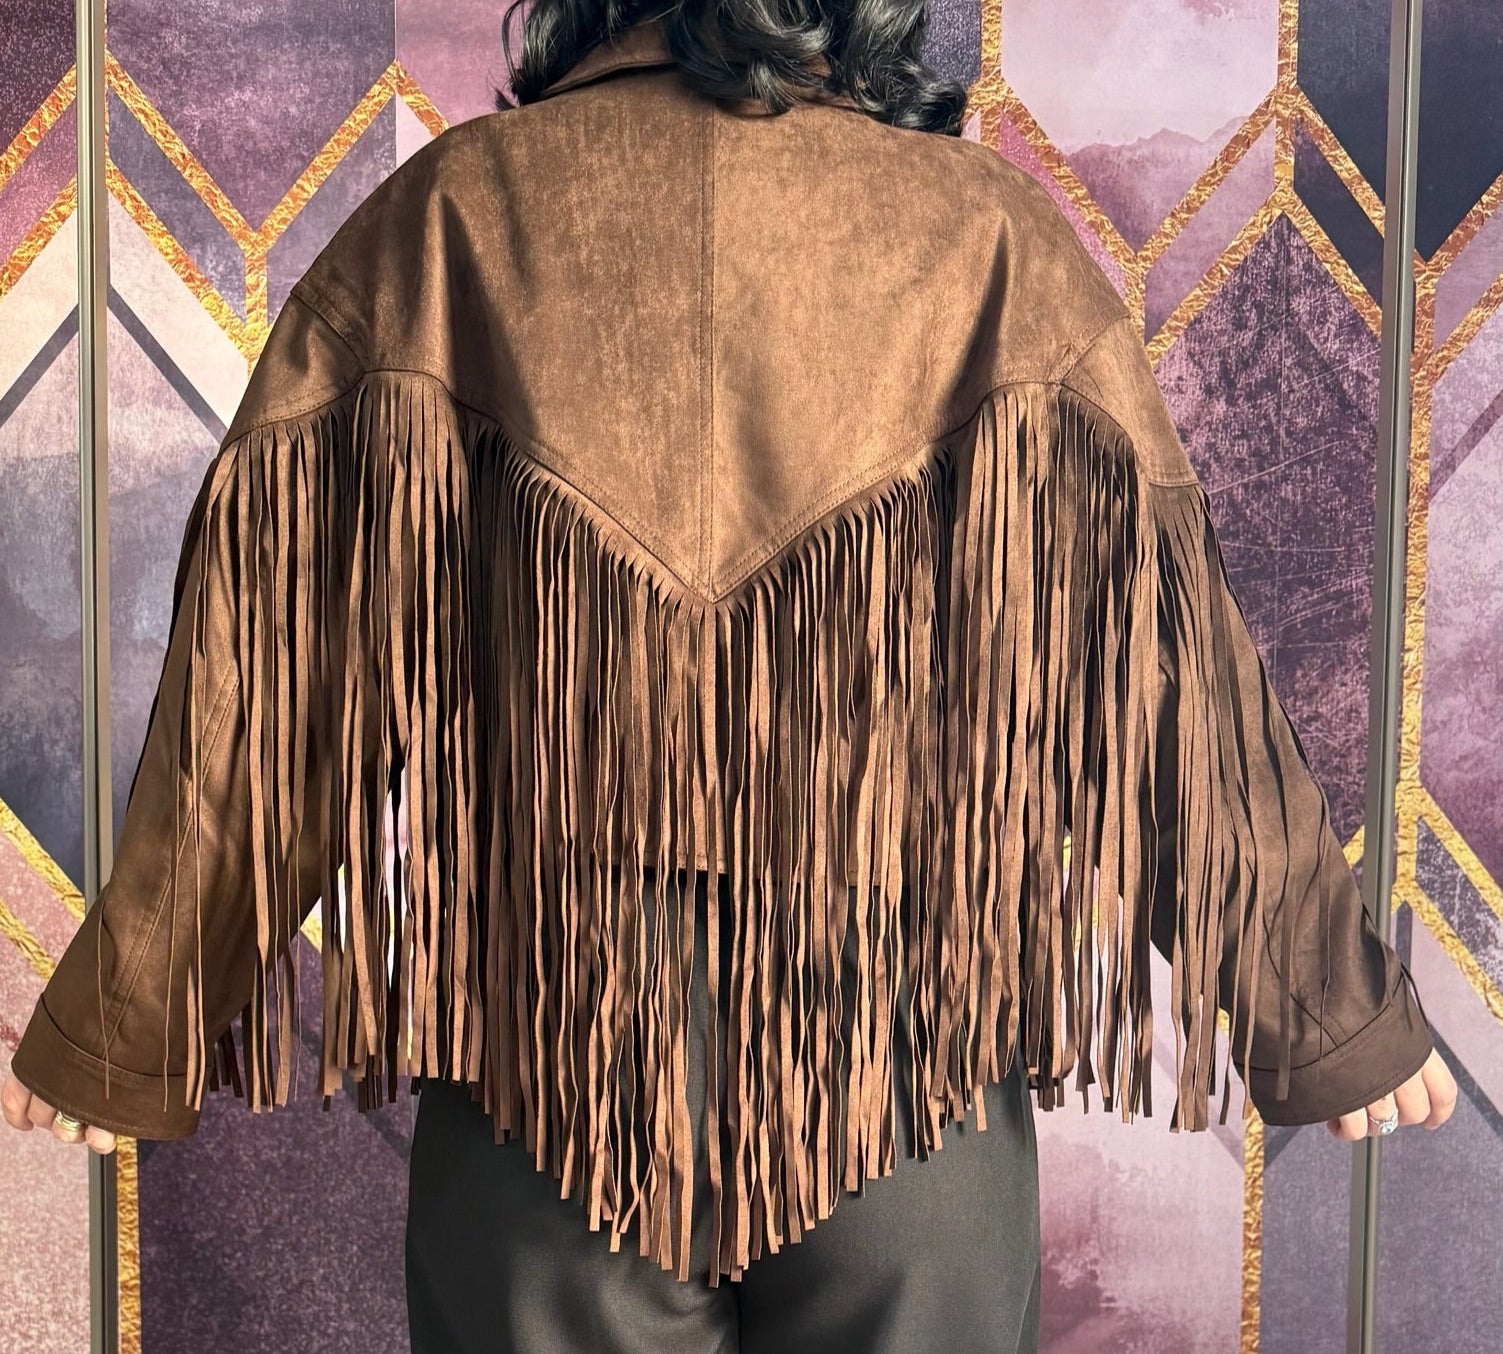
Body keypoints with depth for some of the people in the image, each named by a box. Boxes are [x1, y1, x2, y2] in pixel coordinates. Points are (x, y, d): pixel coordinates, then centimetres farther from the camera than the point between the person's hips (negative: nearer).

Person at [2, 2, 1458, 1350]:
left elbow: (267, 669, -2)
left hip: (542, 1060, 0)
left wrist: (122, 1036, 9)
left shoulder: (447, 214, -3)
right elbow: (1164, 660, -3)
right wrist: (1334, 1019, 9)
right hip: (908, 1068, 1)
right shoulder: (986, 229, -3)